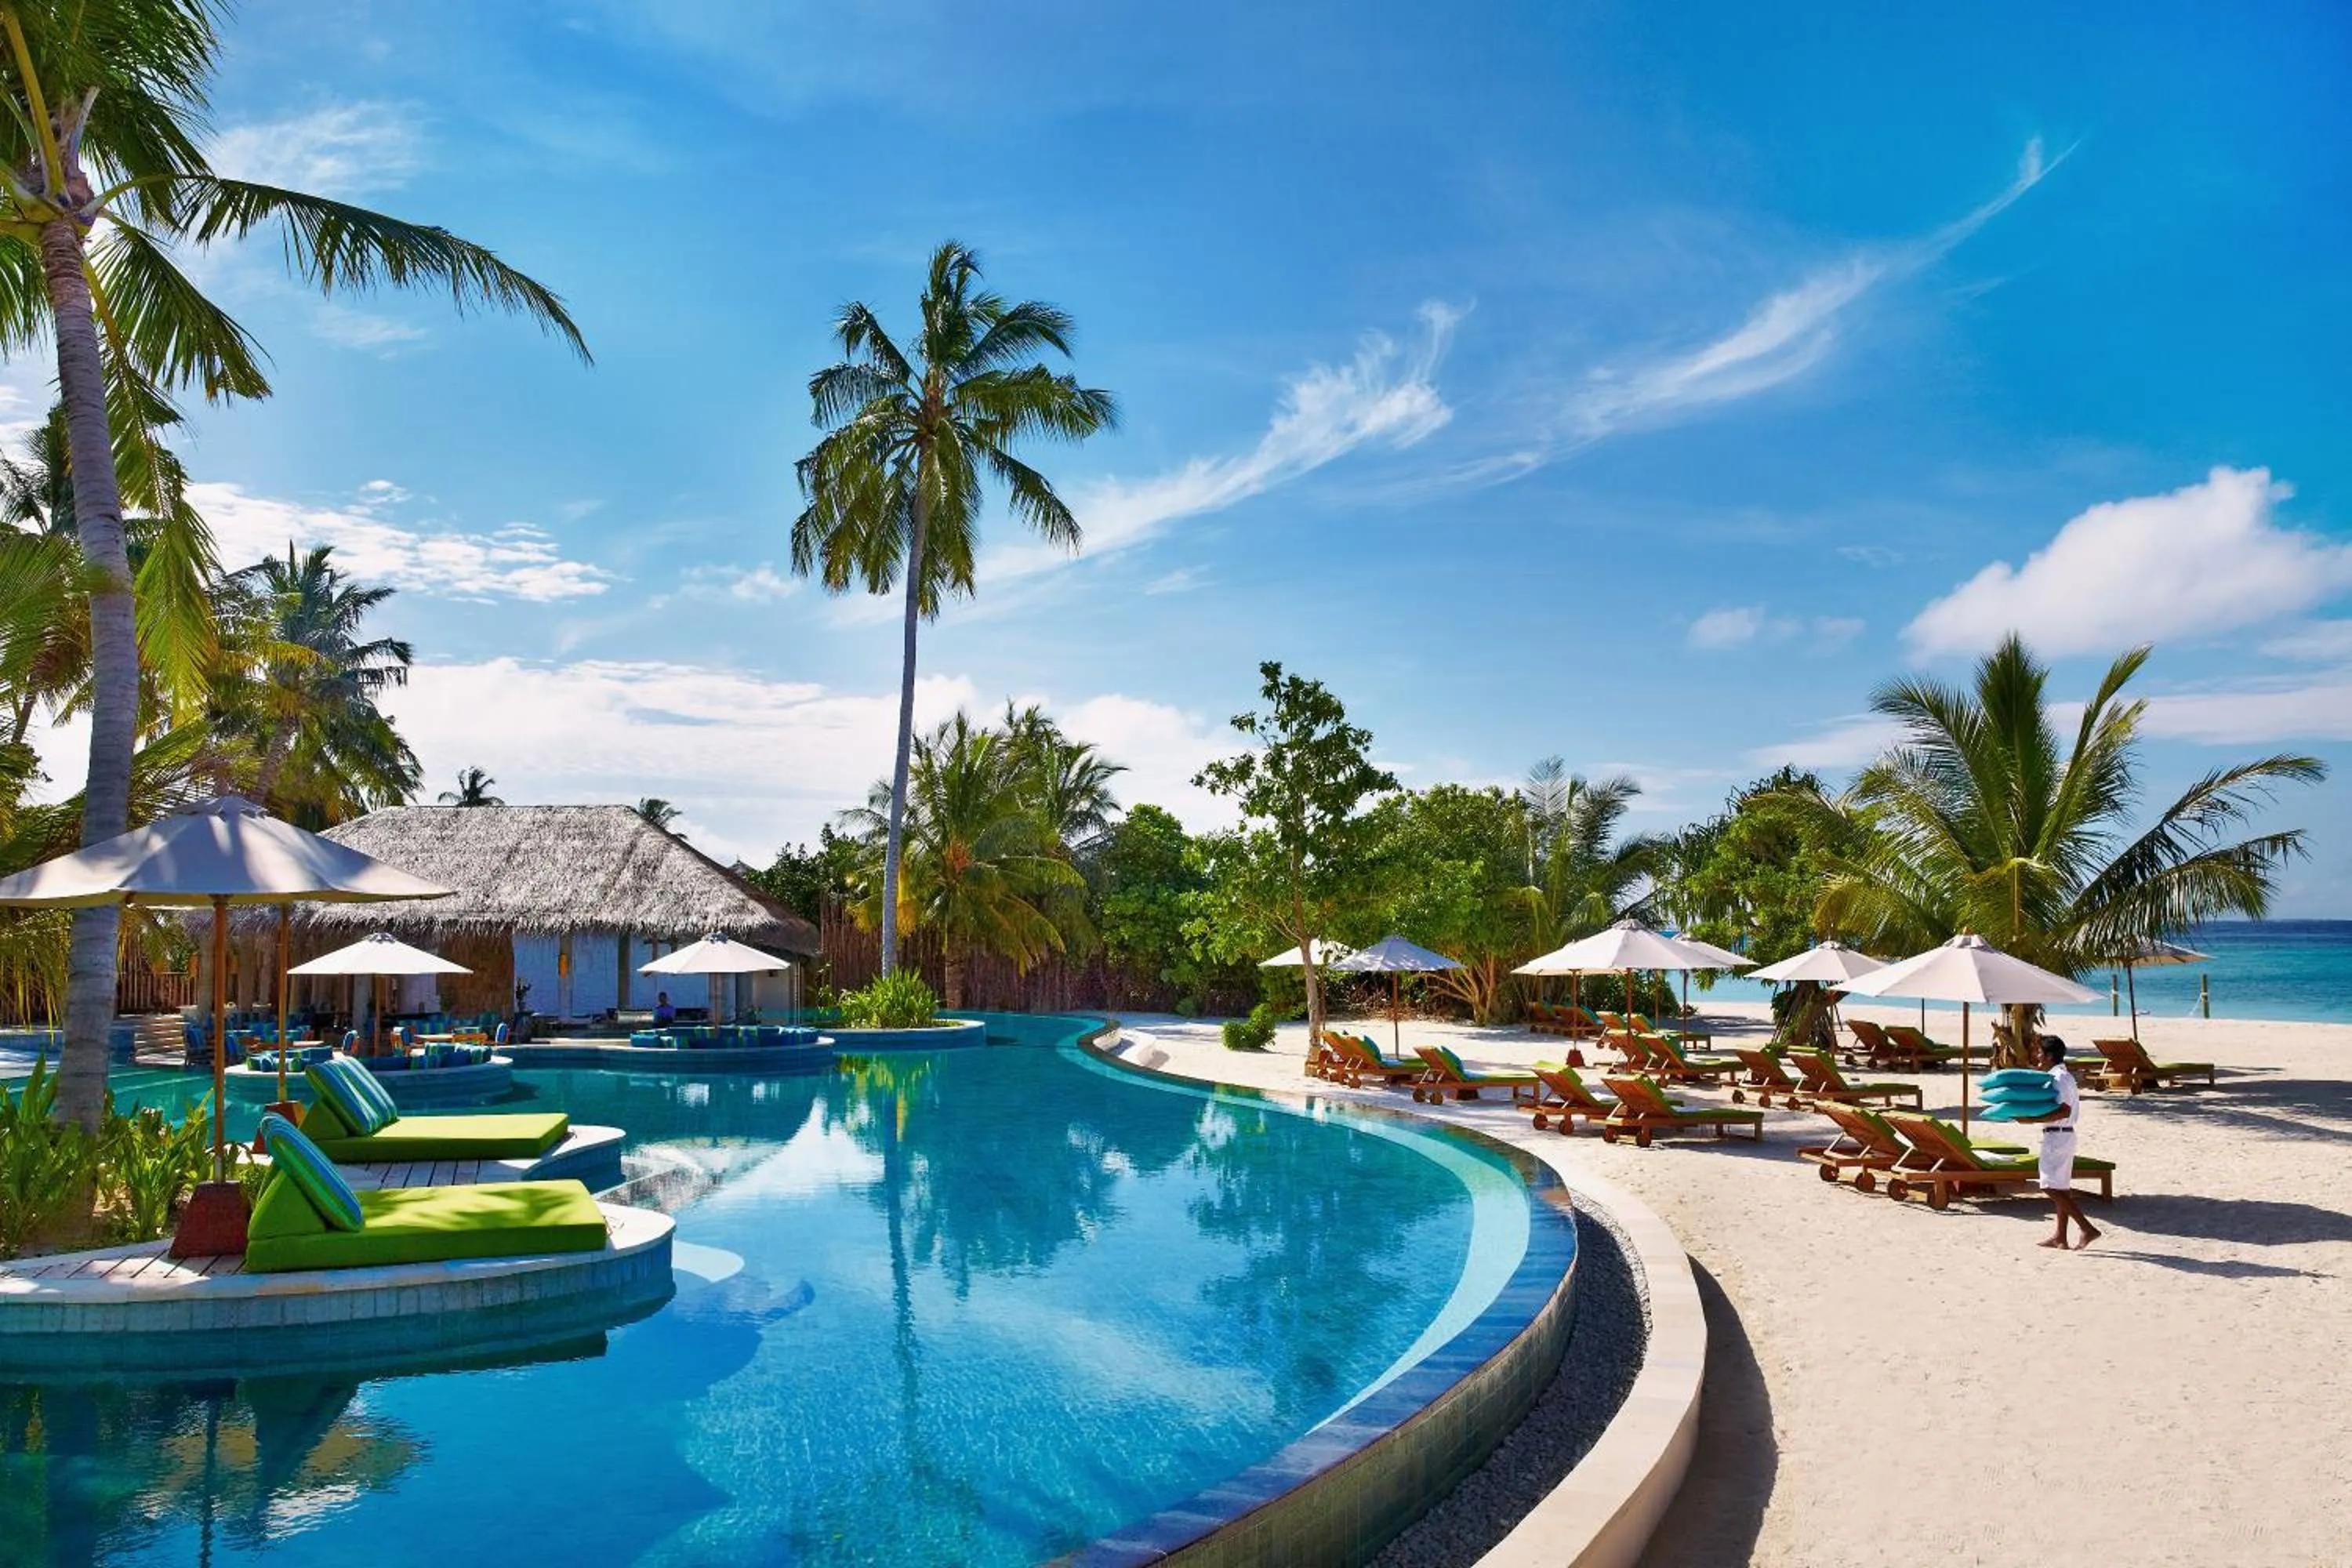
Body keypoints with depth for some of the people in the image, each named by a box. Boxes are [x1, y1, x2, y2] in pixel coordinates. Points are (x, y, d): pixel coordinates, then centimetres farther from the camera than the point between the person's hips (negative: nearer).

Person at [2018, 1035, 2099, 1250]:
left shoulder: (2059, 1078, -17)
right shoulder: (2063, 1076, 15)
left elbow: (2064, 1111, -26)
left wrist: (2032, 1119, -26)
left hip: (2057, 1136, -10)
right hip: (2063, 1136, 10)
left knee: (2052, 1187, -11)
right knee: (2061, 1188, 13)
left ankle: (2088, 1229, -14)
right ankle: (2060, 1237, 18)